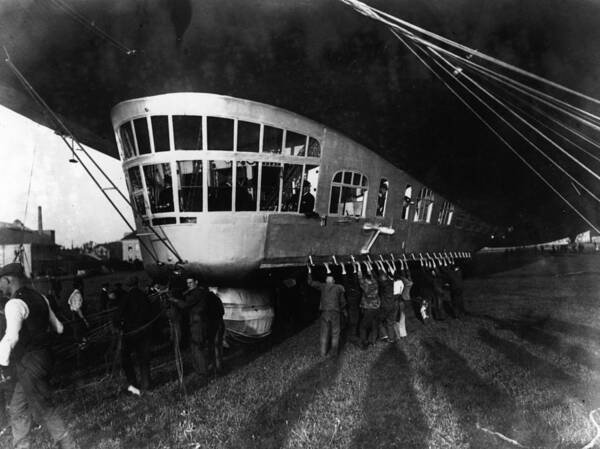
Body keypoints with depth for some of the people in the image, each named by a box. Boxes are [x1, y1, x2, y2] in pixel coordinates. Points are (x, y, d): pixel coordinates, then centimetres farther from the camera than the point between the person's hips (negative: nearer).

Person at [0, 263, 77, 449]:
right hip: (41, 356, 9)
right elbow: (58, 327, 17)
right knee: (17, 410, 20)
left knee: (44, 409, 3)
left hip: (29, 364, -9)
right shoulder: (39, 298, 9)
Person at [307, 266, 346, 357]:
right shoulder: (339, 288, 3)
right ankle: (334, 352, 18)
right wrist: (344, 311, 25)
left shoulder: (323, 286, 3)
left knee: (324, 333, 11)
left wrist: (310, 272, 13)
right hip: (335, 313, -1)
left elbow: (311, 283, 4)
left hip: (325, 313, 1)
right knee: (335, 333, 13)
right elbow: (342, 301, 10)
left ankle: (323, 352, 16)